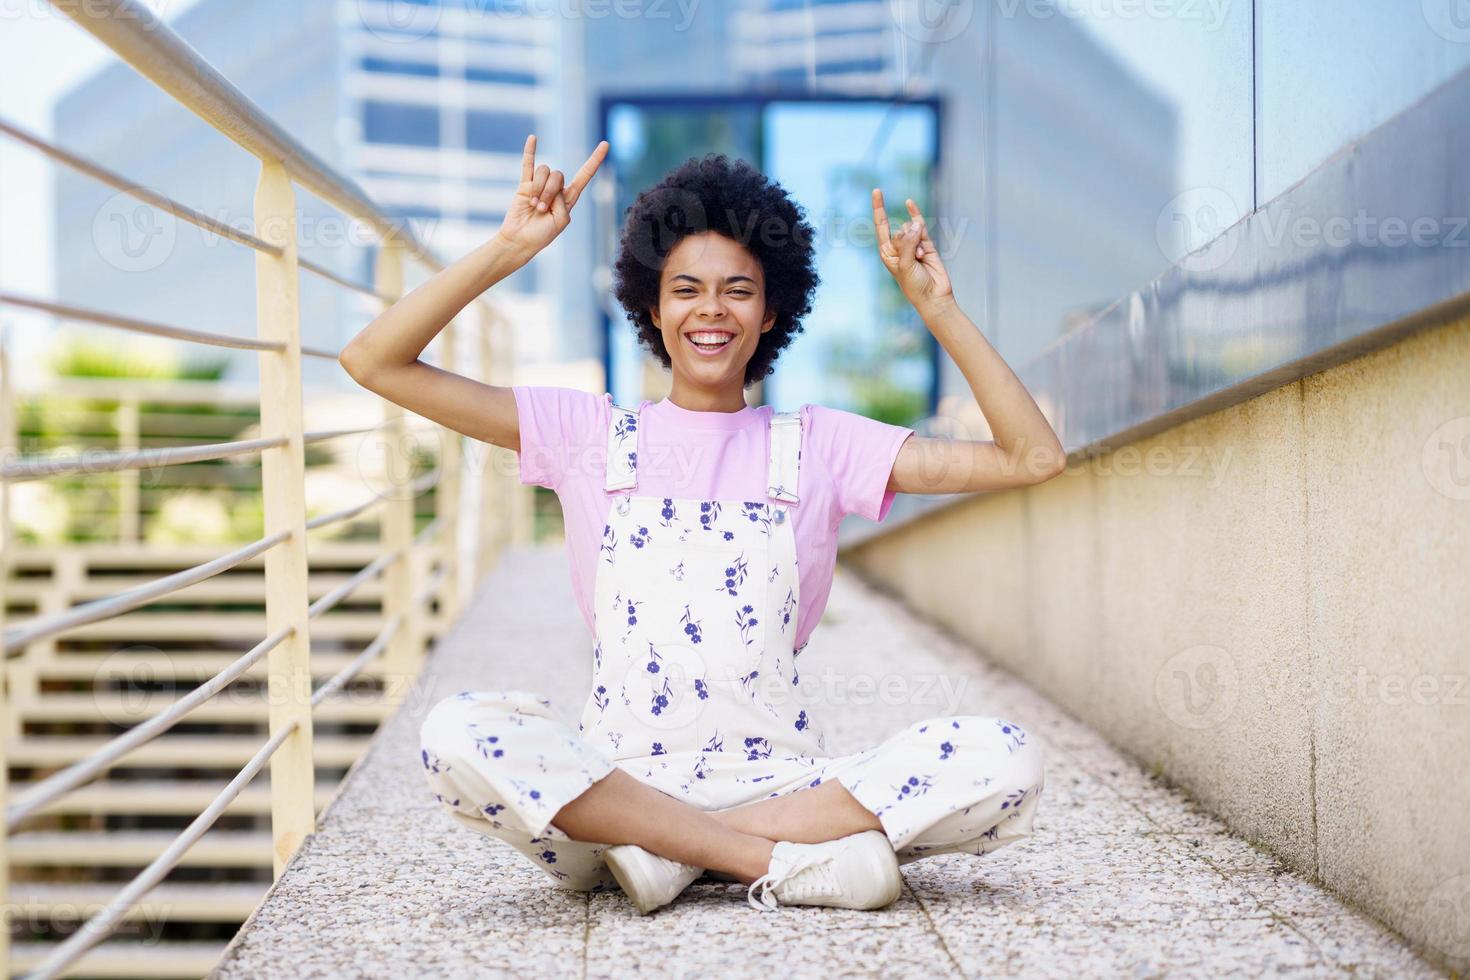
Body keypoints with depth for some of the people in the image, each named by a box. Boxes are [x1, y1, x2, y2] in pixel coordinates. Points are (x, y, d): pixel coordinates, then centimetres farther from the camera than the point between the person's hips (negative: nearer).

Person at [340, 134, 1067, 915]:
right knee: (457, 736, -32)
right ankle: (783, 859, -26)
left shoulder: (815, 445, 12)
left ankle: (666, 850, -22)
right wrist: (510, 248, -2)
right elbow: (373, 363, 5)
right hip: (617, 775, -1)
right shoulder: (589, 434, 10)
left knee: (1010, 761, -24)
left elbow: (1033, 457, 6)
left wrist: (935, 304, 2)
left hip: (779, 778, 1)